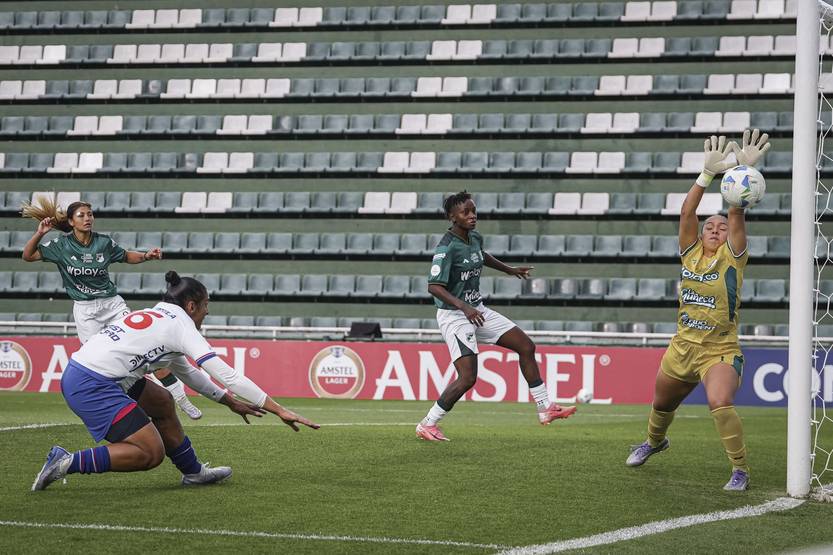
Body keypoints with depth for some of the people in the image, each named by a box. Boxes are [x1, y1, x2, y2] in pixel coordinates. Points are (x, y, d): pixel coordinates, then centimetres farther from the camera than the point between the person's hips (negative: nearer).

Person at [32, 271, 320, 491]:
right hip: (93, 387, -10)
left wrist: (230, 401, 35)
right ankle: (67, 462, -10)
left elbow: (187, 371, 34)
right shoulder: (180, 325, -5)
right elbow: (227, 375, -9)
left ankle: (192, 471, 31)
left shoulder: (159, 317, 21)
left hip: (80, 371, 10)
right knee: (151, 453, -8)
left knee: (161, 402, 23)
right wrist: (280, 410, -8)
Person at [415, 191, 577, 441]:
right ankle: (427, 425, -1)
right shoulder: (447, 247, -21)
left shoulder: (475, 238, 5)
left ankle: (545, 409, 15)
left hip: (477, 311, 9)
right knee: (468, 377, -16)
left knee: (526, 346, 7)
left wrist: (509, 270, 40)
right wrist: (463, 307, -39)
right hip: (454, 316, -9)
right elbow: (434, 287, -29)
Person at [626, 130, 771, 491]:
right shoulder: (690, 254, 3)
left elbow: (736, 215, -18)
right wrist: (708, 173, -19)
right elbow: (686, 212, -9)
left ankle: (741, 469, -18)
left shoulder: (731, 258, -5)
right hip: (682, 347, 5)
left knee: (720, 402, -30)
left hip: (720, 351, -5)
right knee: (661, 404, 23)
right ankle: (654, 441, 56)